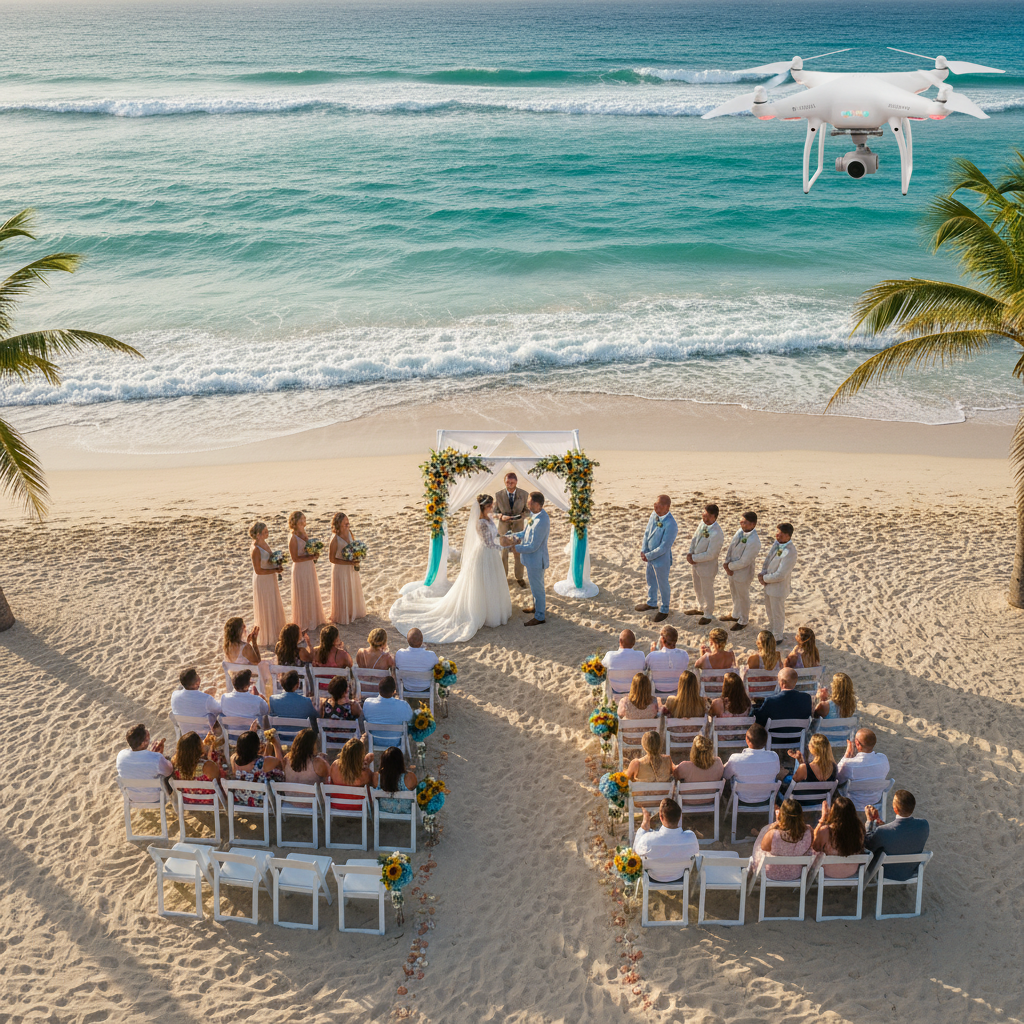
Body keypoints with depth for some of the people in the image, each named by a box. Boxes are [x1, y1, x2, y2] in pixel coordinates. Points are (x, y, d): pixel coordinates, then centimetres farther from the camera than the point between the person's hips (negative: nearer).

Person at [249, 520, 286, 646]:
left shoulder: (264, 543, -1)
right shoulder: (255, 549, -27)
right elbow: (258, 570, -25)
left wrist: (277, 566, -3)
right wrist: (275, 570, -20)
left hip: (270, 579, 9)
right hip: (262, 581, -9)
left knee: (274, 605, 22)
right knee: (265, 608, 8)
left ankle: (275, 629, 40)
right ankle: (268, 633, 24)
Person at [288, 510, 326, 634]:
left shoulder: (304, 534, 4)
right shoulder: (293, 538, -21)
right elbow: (295, 558, -22)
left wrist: (314, 555, -3)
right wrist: (311, 557, -24)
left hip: (310, 568, 8)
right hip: (300, 569, -8)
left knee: (312, 594, 20)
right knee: (303, 597, 4)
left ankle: (313, 620, 36)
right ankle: (304, 624, 17)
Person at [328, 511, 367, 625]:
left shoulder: (349, 532, -7)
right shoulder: (335, 539, -27)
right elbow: (332, 559, -21)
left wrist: (356, 560, -7)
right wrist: (349, 562, -23)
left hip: (351, 568, 7)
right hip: (340, 568, -7)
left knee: (354, 590, 23)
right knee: (342, 593, 10)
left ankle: (354, 612, 45)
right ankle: (342, 617, 30)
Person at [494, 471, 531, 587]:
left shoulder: (524, 495, -12)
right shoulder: (498, 495, -13)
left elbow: (528, 511, -2)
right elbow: (495, 512, -4)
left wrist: (520, 516, -23)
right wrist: (501, 516, -25)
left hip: (518, 528, 0)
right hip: (503, 529, 0)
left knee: (519, 554, 10)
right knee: (503, 554, 13)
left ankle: (519, 577, 29)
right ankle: (503, 577, 33)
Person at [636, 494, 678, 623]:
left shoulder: (671, 525, -31)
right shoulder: (654, 515, -7)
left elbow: (664, 547, -26)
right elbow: (647, 532, 4)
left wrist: (648, 556, -18)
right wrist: (643, 550, -6)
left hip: (661, 559, -8)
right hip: (649, 556, 8)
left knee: (663, 584, 13)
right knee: (650, 580, 26)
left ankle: (664, 610, 33)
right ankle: (651, 603, 49)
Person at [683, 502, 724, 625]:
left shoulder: (716, 534, -33)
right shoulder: (703, 523, -7)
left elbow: (710, 555, -28)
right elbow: (694, 539, 6)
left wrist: (694, 558, -19)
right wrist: (690, 553, -8)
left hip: (707, 567, -8)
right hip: (696, 564, 8)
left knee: (707, 591, 14)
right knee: (697, 588, 27)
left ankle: (708, 615, 36)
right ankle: (701, 608, 51)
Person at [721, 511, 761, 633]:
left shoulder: (753, 541, -31)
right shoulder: (740, 531, -5)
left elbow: (743, 562, -27)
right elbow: (731, 546, 3)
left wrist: (729, 566, -14)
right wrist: (726, 562, -9)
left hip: (743, 574, -8)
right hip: (732, 571, 8)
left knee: (743, 597, 14)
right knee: (735, 594, 28)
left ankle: (743, 621, 34)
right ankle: (735, 615, 50)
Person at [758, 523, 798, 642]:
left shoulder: (789, 553, -31)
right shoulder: (777, 543, -5)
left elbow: (780, 575, -28)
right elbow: (768, 558, 8)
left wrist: (764, 578, -15)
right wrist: (762, 573, -8)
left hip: (778, 587, -8)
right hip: (769, 584, 8)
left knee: (777, 613, 12)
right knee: (769, 609, 28)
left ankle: (777, 637, 31)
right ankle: (772, 629, 51)